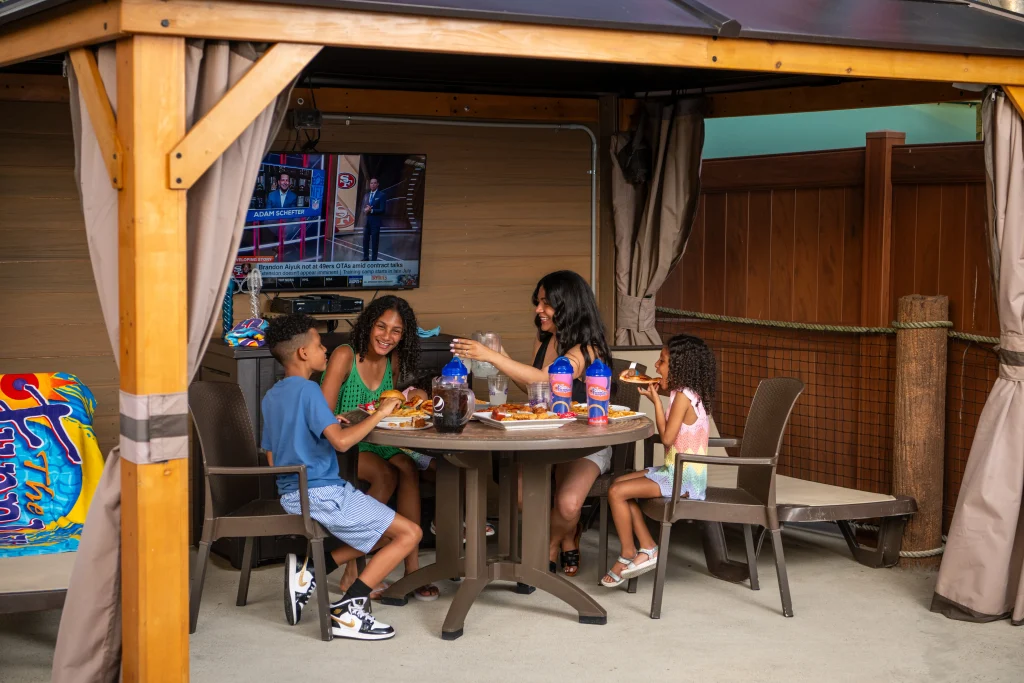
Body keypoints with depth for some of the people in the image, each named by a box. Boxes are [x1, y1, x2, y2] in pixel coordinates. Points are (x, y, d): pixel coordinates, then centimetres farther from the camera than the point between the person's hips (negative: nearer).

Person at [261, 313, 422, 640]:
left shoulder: (272, 396, 13)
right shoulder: (307, 389, -14)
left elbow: (273, 458, 18)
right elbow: (341, 441, -26)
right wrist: (379, 414, -14)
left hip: (292, 495, 10)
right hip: (322, 493, -10)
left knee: (386, 532, 18)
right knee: (409, 533, -5)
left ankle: (309, 570, 5)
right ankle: (347, 610, -13)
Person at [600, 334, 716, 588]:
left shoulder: (683, 396, -18)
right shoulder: (686, 394, 11)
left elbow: (666, 437, -21)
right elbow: (670, 435, 13)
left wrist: (656, 400, -13)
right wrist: (659, 395, 10)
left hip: (683, 478, -10)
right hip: (676, 471, 10)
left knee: (617, 492, -13)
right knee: (619, 483, 11)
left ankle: (628, 554, 1)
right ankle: (648, 548, 7)